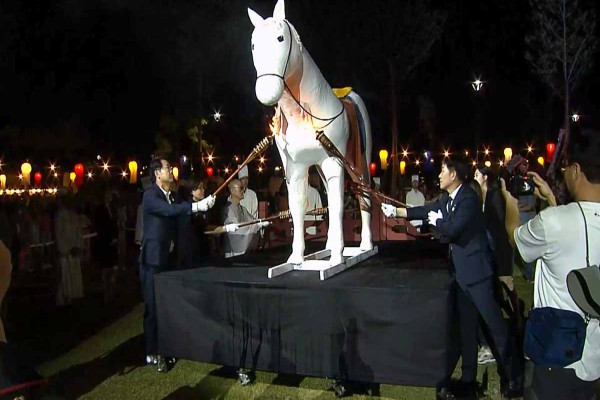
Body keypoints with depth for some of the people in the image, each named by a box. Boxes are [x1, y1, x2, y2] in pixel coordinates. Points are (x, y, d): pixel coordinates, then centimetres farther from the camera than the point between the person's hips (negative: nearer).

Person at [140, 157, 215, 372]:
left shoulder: (171, 197, 15)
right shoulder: (150, 195, -11)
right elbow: (168, 210, -30)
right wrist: (198, 205, -41)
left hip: (168, 257, 7)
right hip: (153, 258, -7)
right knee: (153, 306, -3)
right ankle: (152, 353, 4)